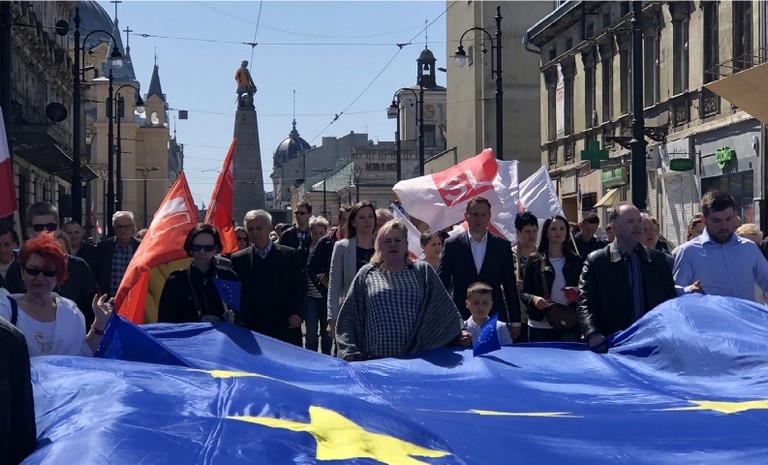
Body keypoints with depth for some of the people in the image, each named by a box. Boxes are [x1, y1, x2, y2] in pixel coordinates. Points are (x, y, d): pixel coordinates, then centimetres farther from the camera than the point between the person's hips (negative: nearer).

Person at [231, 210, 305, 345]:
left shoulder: (289, 255, 5)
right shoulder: (239, 259, 6)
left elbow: (299, 288, 5)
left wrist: (298, 314, -9)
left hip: (286, 328, 0)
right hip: (252, 328, 0)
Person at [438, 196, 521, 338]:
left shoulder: (502, 245, 6)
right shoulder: (452, 246, 3)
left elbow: (510, 286, 8)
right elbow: (442, 284, 4)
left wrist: (515, 321, 6)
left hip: (496, 319, 1)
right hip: (461, 320, -1)